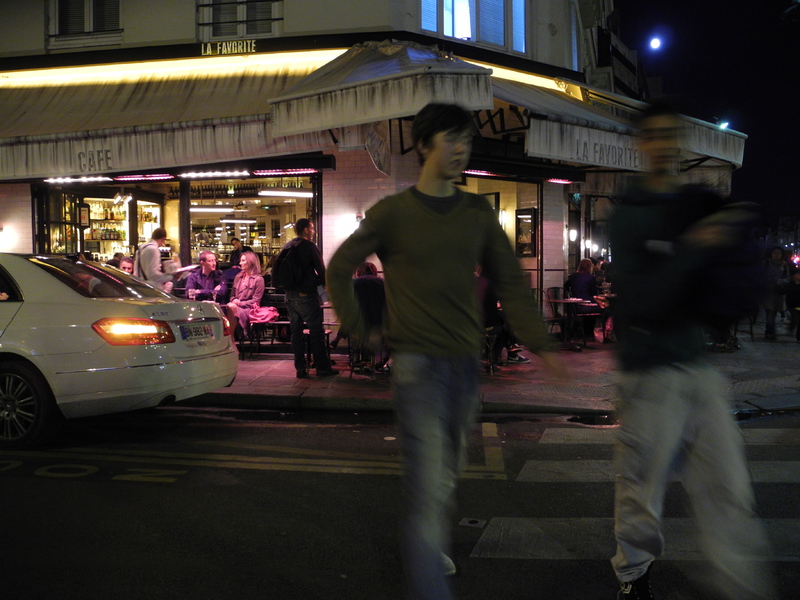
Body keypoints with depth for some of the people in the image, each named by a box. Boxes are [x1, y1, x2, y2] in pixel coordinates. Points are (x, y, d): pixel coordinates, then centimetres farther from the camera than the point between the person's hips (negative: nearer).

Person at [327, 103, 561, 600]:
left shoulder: (479, 213, 8)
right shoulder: (393, 213, -4)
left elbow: (510, 282, 8)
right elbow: (339, 269, 6)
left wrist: (538, 341, -1)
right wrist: (360, 329, 1)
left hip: (465, 362, 5)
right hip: (418, 362, -5)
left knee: (449, 471, 20)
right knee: (429, 480, -11)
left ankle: (427, 547, 44)